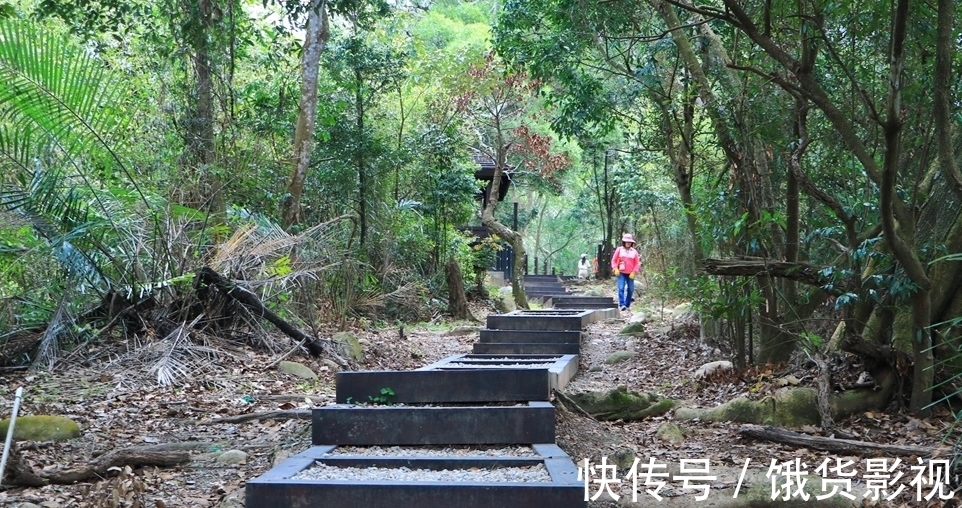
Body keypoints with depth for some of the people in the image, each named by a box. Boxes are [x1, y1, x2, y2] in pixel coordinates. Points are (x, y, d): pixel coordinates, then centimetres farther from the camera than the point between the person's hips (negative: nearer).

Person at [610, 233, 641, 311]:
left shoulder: (634, 252, 7)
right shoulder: (619, 250, 5)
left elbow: (637, 263, 8)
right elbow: (614, 260, 8)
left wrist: (634, 272, -4)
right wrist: (615, 269, -5)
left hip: (630, 274, 2)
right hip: (621, 273, -2)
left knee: (631, 289, 4)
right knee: (621, 288, -15)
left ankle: (627, 305, 15)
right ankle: (622, 304, -21)